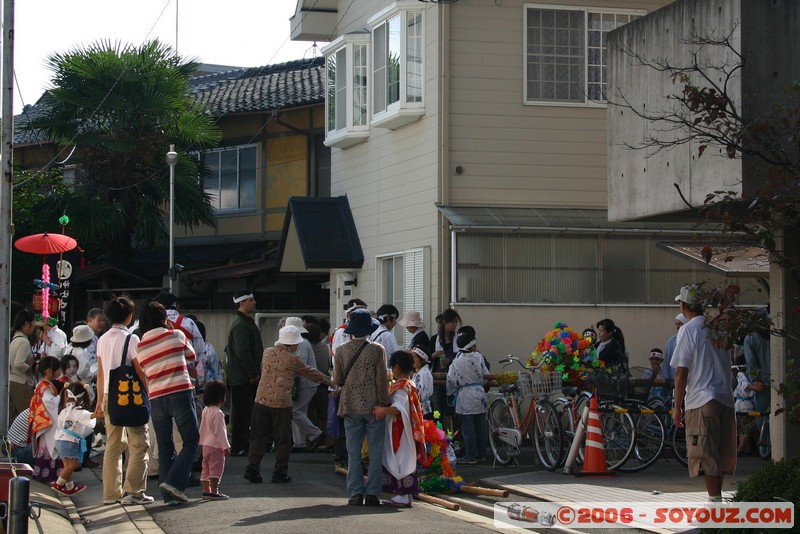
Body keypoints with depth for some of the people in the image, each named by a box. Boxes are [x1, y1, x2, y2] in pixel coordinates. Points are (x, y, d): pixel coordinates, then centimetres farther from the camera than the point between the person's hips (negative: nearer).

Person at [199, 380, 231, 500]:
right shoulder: (218, 413, -18)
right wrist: (226, 446, -15)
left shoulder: (205, 410, 10)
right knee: (216, 468, -7)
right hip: (216, 446, -9)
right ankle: (214, 491, -10)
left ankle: (206, 490, 18)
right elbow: (220, 431, -19)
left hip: (205, 444, 9)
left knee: (206, 469, 13)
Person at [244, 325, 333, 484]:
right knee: (283, 439, 6)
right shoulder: (293, 360, -7)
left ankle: (252, 468, 4)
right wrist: (329, 381, 18)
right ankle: (280, 473, 7)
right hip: (281, 403, -4)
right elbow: (311, 373, 3)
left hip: (262, 399, 4)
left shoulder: (267, 352, 6)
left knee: (258, 436, 10)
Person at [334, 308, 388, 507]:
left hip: (350, 406, 2)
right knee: (375, 452, 4)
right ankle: (372, 493, 1)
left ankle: (355, 493, 2)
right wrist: (383, 404, 0)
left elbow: (337, 380, 2)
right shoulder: (377, 349, -7)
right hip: (373, 406, -2)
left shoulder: (341, 350, -1)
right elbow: (382, 380, -7)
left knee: (354, 452, 6)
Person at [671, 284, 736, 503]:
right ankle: (716, 496, 20)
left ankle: (715, 501, -8)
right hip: (725, 398, 6)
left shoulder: (688, 330, -7)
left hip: (701, 401, -6)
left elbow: (681, 372, -9)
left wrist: (677, 407, -5)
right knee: (720, 452, 13)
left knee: (705, 456, -4)